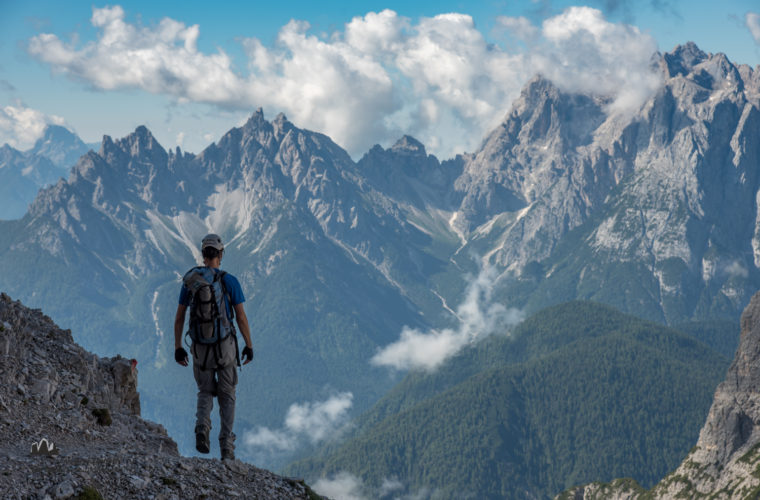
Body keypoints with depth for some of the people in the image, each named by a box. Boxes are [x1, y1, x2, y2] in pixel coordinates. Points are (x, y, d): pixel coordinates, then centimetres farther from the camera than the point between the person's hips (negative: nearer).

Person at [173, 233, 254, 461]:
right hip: (225, 345, -2)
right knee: (227, 396, 12)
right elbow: (241, 318, -6)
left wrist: (178, 347, 12)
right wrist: (249, 345, 5)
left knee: (205, 392, 19)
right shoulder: (230, 282, -7)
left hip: (200, 347, 2)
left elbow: (179, 318, 3)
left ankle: (202, 426, -11)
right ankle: (226, 446, 6)